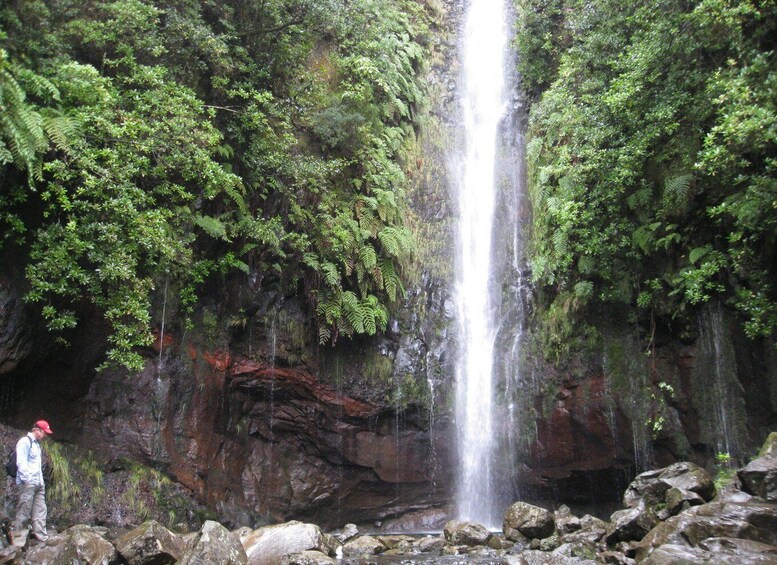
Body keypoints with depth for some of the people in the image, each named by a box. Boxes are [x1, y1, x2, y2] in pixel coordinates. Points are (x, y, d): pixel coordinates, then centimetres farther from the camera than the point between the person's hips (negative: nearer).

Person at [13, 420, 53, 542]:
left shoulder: (36, 444, 20)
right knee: (24, 511, -6)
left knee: (40, 510, 4)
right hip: (28, 483, -9)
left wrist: (40, 480, 14)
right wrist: (27, 479, -17)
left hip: (38, 484, 9)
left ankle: (41, 535, 4)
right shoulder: (25, 442, -7)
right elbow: (21, 462, -15)